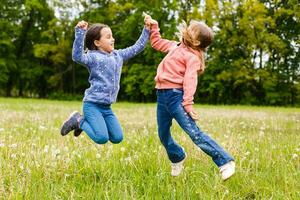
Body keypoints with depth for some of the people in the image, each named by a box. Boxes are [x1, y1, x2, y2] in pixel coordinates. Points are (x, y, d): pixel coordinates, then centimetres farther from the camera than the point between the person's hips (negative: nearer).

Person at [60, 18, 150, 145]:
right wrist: (80, 33, -35)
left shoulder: (118, 55, 11)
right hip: (92, 105, -7)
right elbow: (77, 57, -30)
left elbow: (137, 47, 17)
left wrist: (147, 30, 11)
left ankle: (84, 121, 22)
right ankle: (79, 121, 7)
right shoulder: (93, 57, -10)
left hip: (106, 107, 7)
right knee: (102, 138, -19)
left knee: (117, 138, 6)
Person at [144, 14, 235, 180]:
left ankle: (225, 162, -16)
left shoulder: (192, 57, -10)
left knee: (193, 132, -18)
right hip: (162, 95, 8)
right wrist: (153, 26, 23)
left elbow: (190, 80, -20)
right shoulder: (176, 46, 17)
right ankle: (177, 158, 44)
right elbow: (157, 43, 33)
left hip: (176, 95, -8)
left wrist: (188, 104, -28)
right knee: (163, 135, 16)